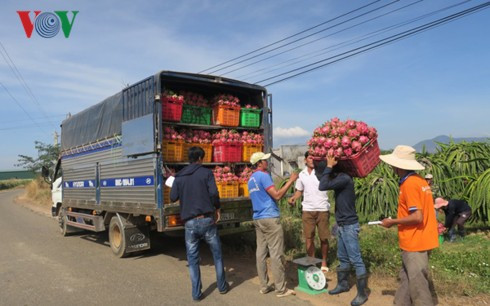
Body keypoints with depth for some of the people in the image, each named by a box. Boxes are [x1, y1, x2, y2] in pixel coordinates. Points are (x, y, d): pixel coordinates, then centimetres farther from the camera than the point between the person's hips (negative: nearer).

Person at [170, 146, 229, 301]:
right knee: (217, 254, 15)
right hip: (206, 219, -2)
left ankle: (196, 293, 14)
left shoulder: (179, 176, 8)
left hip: (189, 222, 2)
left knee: (192, 258, 12)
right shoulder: (206, 172, -2)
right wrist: (217, 208, 2)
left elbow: (173, 197, 4)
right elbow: (214, 193, -14)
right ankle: (222, 286, 25)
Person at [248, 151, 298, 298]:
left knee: (261, 252, 8)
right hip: (270, 218, -9)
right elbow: (277, 195, -18)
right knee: (276, 254, -4)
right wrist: (290, 180, -12)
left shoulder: (251, 179, 16)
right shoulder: (263, 175, -12)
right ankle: (281, 289, 2)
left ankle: (264, 286, 14)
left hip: (258, 219, 9)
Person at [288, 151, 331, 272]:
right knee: (309, 238, 6)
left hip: (322, 210, -2)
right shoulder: (302, 174, 7)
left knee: (323, 238, 7)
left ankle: (324, 262, 24)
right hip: (307, 210, 3)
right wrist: (293, 198, -5)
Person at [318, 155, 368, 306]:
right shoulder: (339, 178, 10)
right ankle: (343, 284, 34)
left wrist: (329, 166, -20)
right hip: (342, 225, 10)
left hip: (349, 225, -10)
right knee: (343, 258, 20)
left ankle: (362, 293, 5)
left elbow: (322, 186, -27)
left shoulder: (344, 178, -21)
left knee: (355, 259, -3)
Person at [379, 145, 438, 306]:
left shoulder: (409, 184, -20)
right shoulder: (419, 180, 9)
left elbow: (417, 217, -24)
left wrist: (392, 222, -12)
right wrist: (399, 220, 17)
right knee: (406, 279, 18)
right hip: (418, 241, 9)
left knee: (417, 285, 2)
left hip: (415, 243, -9)